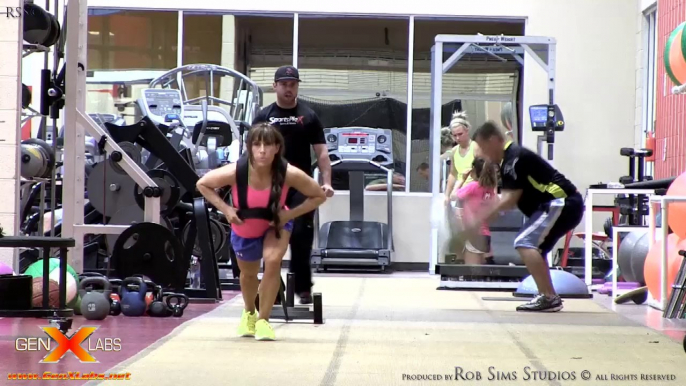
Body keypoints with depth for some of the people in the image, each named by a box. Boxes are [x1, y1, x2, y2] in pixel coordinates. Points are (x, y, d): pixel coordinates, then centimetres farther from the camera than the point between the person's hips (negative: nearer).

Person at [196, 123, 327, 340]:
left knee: (273, 261, -29)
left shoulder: (289, 174, -35)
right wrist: (225, 209, -26)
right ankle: (249, 313, 55)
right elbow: (202, 184, -17)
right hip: (244, 229, 1)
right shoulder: (235, 172, -35)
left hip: (276, 224, -1)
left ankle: (263, 320, -11)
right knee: (249, 274, 22)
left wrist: (289, 214, -28)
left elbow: (319, 196, -20)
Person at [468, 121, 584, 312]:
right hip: (565, 205, 11)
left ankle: (548, 298, -21)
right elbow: (508, 199, 16)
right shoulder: (509, 159, 18)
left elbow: (510, 199, -17)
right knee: (534, 247, 22)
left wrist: (479, 218, -14)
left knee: (525, 243, -18)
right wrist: (481, 216, 10)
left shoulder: (515, 158, -14)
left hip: (562, 203, -11)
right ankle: (549, 298, 23)